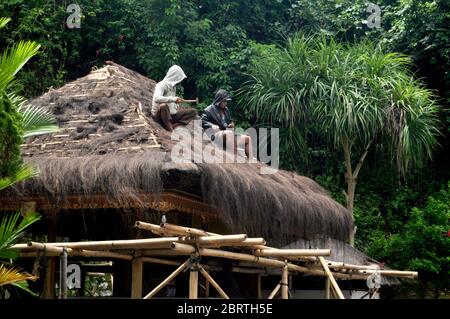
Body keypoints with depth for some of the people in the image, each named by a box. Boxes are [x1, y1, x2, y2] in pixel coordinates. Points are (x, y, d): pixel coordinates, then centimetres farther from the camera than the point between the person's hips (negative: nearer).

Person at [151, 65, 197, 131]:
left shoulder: (173, 87, 13)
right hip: (160, 115, -9)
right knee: (163, 106, -40)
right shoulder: (162, 85, -13)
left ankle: (173, 125, -20)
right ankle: (170, 130, -33)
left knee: (193, 111, -1)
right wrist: (173, 99, -38)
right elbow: (156, 98, -33)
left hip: (172, 114, 9)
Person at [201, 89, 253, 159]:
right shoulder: (209, 110, 1)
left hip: (229, 135, 8)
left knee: (248, 138, -1)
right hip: (216, 135, -8)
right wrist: (212, 126, -23)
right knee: (229, 133, -40)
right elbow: (201, 121, -9)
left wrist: (232, 123, 10)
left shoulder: (226, 110, 22)